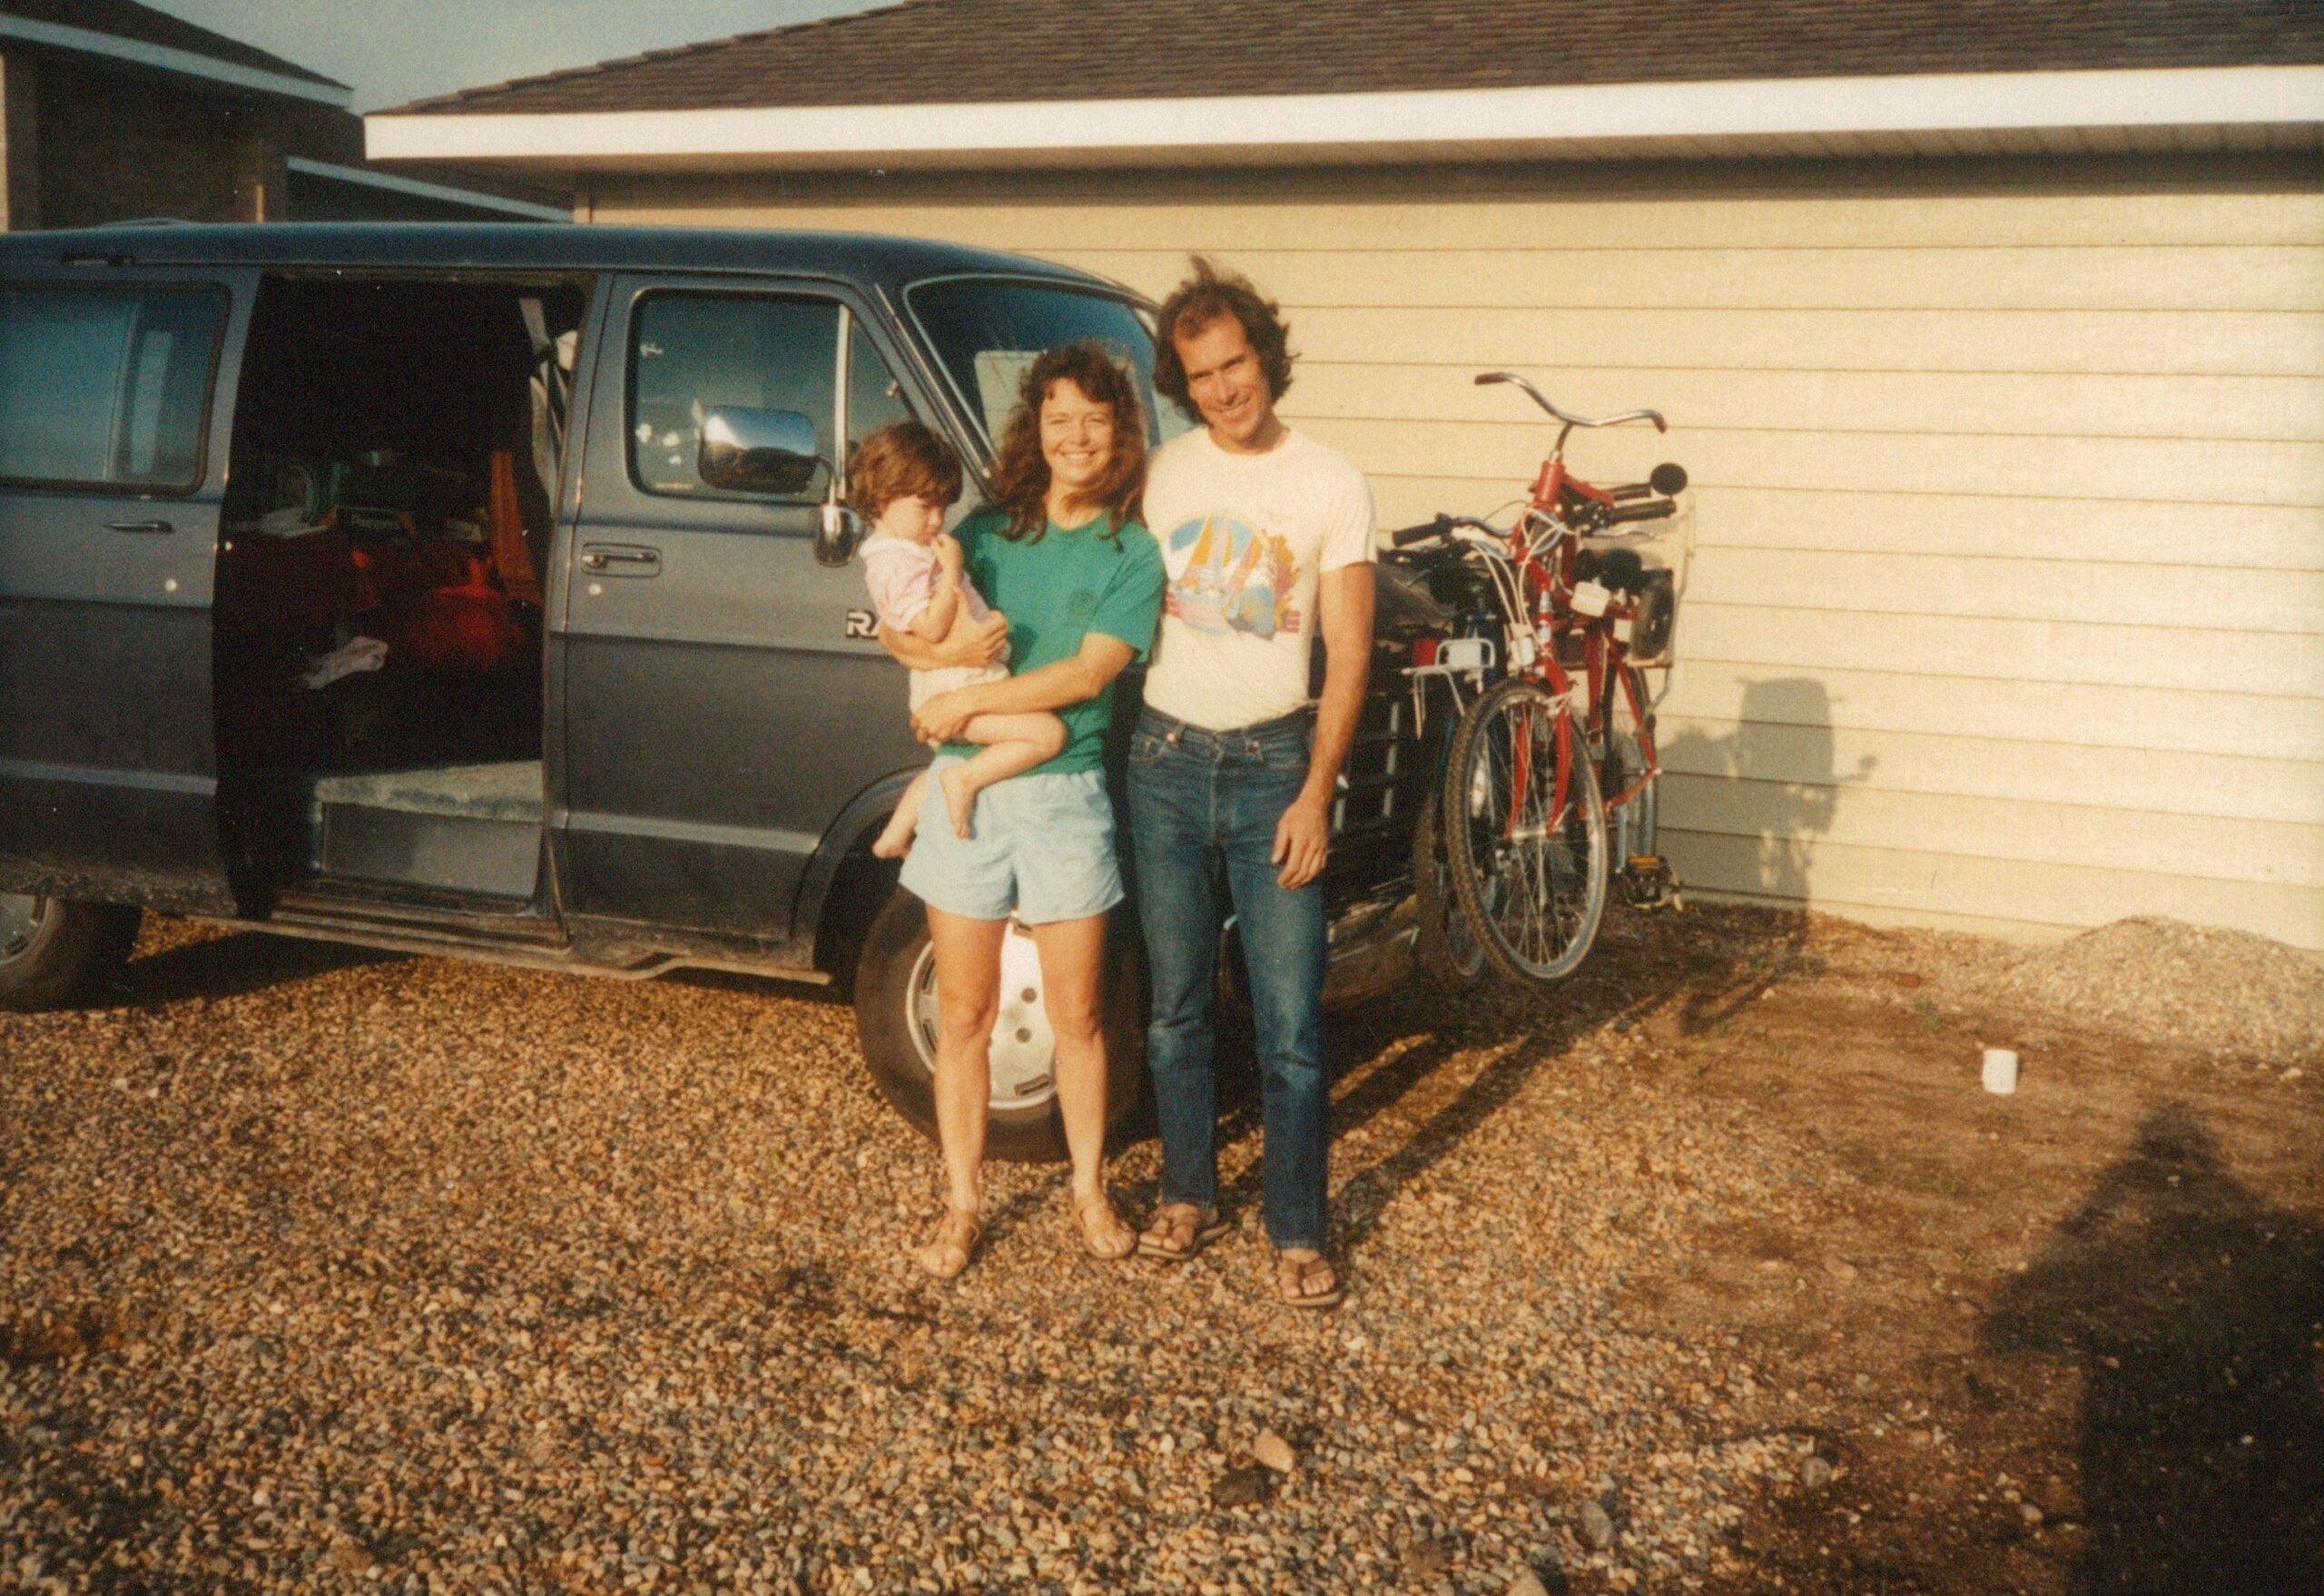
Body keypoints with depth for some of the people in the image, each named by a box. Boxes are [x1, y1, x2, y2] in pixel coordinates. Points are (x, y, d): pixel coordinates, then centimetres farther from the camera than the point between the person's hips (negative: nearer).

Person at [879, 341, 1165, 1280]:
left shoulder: (1133, 552, -2)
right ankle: (962, 1204, 21)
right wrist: (937, 650, -12)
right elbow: (898, 626, 10)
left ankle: (1090, 1191, 27)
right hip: (966, 787, 2)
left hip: (1064, 796, -2)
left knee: (1076, 1015, 9)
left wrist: (966, 704, -16)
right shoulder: (989, 527, 8)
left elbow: (1089, 672, -15)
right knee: (963, 1016, 8)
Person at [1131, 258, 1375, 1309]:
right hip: (1167, 759, 2)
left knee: (1291, 1021, -2)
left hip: (1275, 763, -2)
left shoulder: (1330, 486, -2)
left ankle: (1297, 1232, 10)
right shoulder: (1158, 476, 4)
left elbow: (1347, 653, -3)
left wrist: (1316, 792, -11)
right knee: (1175, 1006, 12)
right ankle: (1188, 1197, 28)